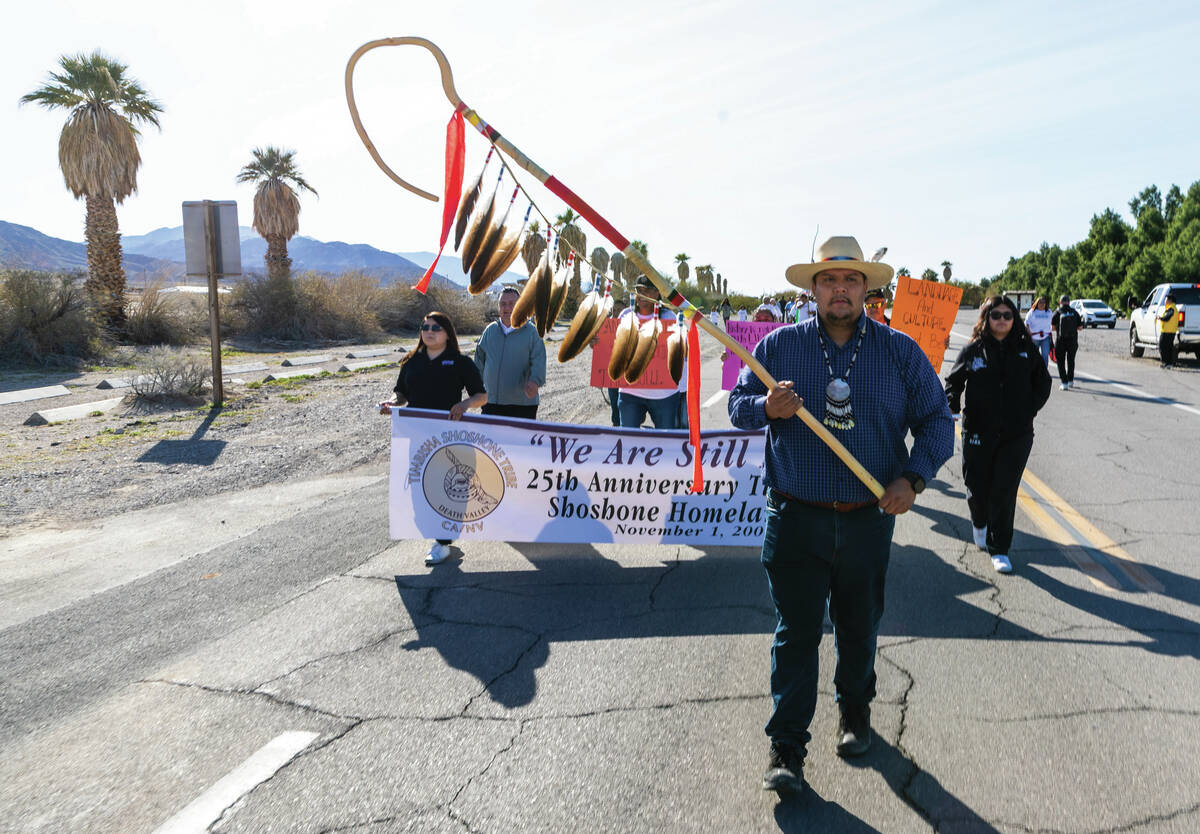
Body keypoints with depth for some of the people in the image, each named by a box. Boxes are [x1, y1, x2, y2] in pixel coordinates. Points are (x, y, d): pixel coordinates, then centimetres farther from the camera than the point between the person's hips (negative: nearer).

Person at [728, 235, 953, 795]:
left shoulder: (899, 351, 3)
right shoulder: (780, 345, 2)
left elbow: (936, 421, 5)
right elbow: (738, 406, 6)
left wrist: (912, 478, -10)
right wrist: (766, 407, -18)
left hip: (869, 519, 2)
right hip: (796, 517, -1)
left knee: (858, 627, 17)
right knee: (796, 630, 0)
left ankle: (854, 713, 42)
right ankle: (786, 748, 10)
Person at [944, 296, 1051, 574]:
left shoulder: (1026, 349, 5)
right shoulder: (973, 350, 0)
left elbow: (1043, 382, 17)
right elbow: (953, 381, 8)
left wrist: (1030, 409, 5)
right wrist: (952, 405, -9)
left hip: (1017, 434, 0)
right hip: (978, 432, 0)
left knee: (1004, 491, -2)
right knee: (977, 486, 8)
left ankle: (999, 549, 10)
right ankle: (979, 523, 42)